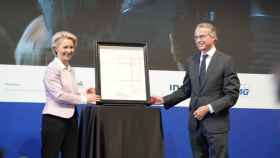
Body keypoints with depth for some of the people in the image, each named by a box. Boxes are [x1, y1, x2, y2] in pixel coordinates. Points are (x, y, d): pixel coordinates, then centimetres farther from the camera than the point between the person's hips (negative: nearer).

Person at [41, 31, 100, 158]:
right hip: (55, 118, -8)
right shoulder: (52, 68, -9)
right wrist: (84, 99, -12)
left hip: (71, 118, 8)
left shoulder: (70, 70, 14)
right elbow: (59, 95, -17)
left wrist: (85, 95, 0)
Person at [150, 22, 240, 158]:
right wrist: (164, 100, 3)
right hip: (195, 122, 5)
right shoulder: (192, 61, 10)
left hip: (216, 123, -5)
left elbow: (232, 95, -8)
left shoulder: (225, 60, -5)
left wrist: (209, 108, -17)